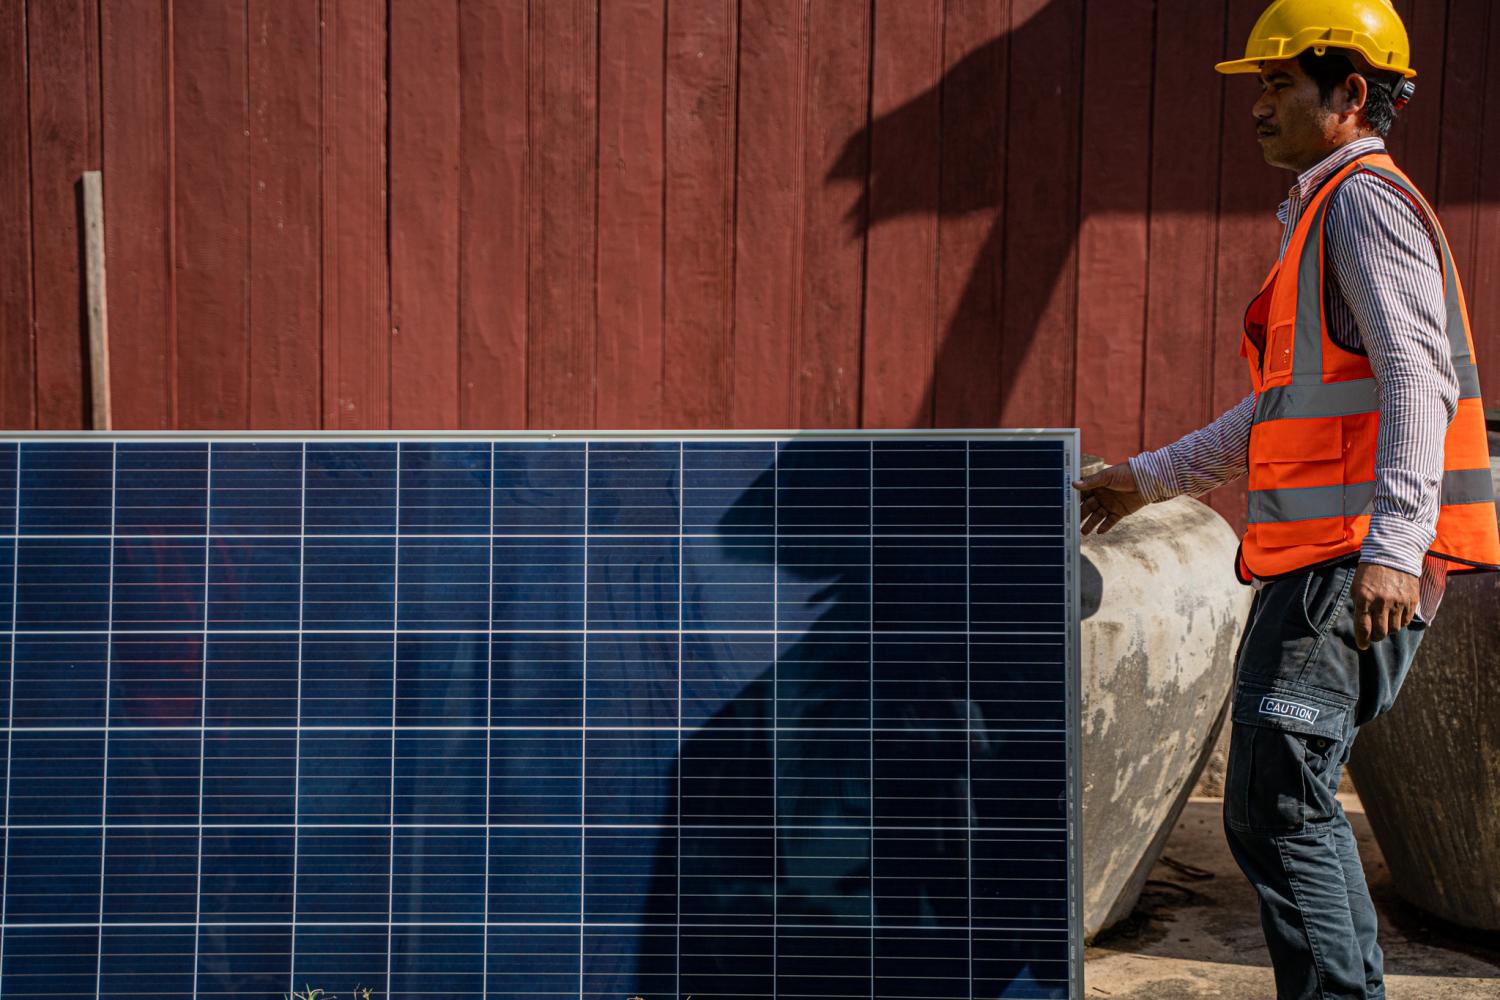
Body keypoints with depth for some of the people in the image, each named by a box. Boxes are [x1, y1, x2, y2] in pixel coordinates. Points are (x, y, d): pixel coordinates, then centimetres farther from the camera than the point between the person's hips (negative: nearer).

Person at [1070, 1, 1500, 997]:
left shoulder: (1366, 201, -7)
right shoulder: (1333, 216, 25)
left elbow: (1417, 379, -21)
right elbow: (1280, 412, 29)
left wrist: (1393, 544, -31)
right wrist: (1149, 478, 29)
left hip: (1356, 564, -11)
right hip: (1320, 565, 11)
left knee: (1275, 808, -12)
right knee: (1294, 801, 16)